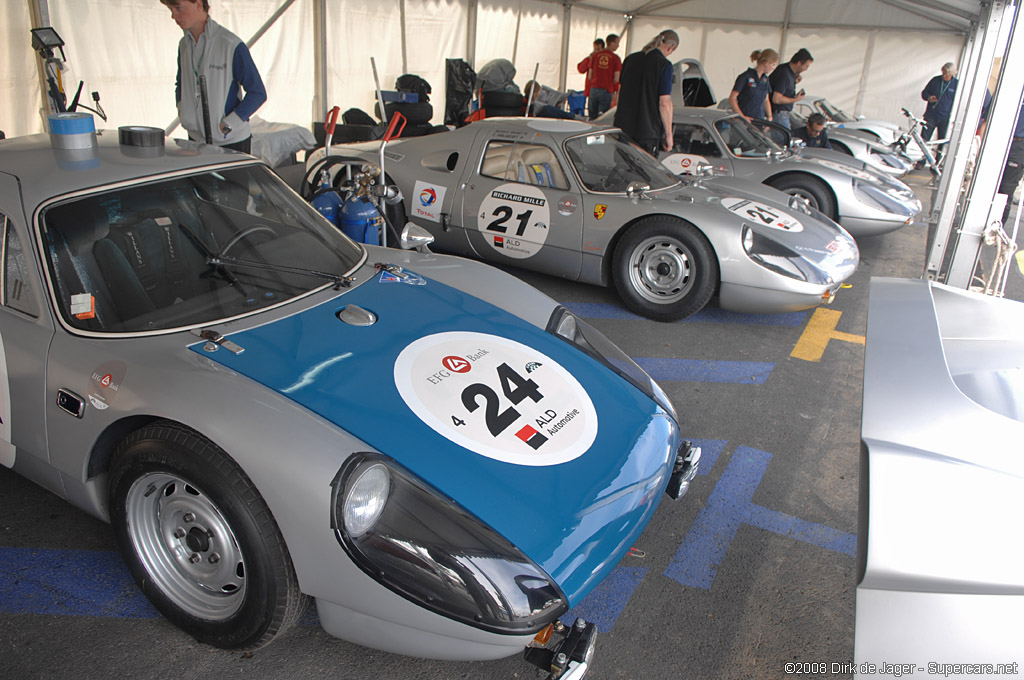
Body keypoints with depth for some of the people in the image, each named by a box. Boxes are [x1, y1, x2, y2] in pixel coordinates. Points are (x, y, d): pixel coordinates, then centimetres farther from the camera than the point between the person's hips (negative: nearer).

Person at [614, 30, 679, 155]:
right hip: (647, 131, -6)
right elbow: (664, 102, -12)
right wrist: (668, 134, -6)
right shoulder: (664, 65, -9)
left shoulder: (630, 58, 9)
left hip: (622, 126, 6)